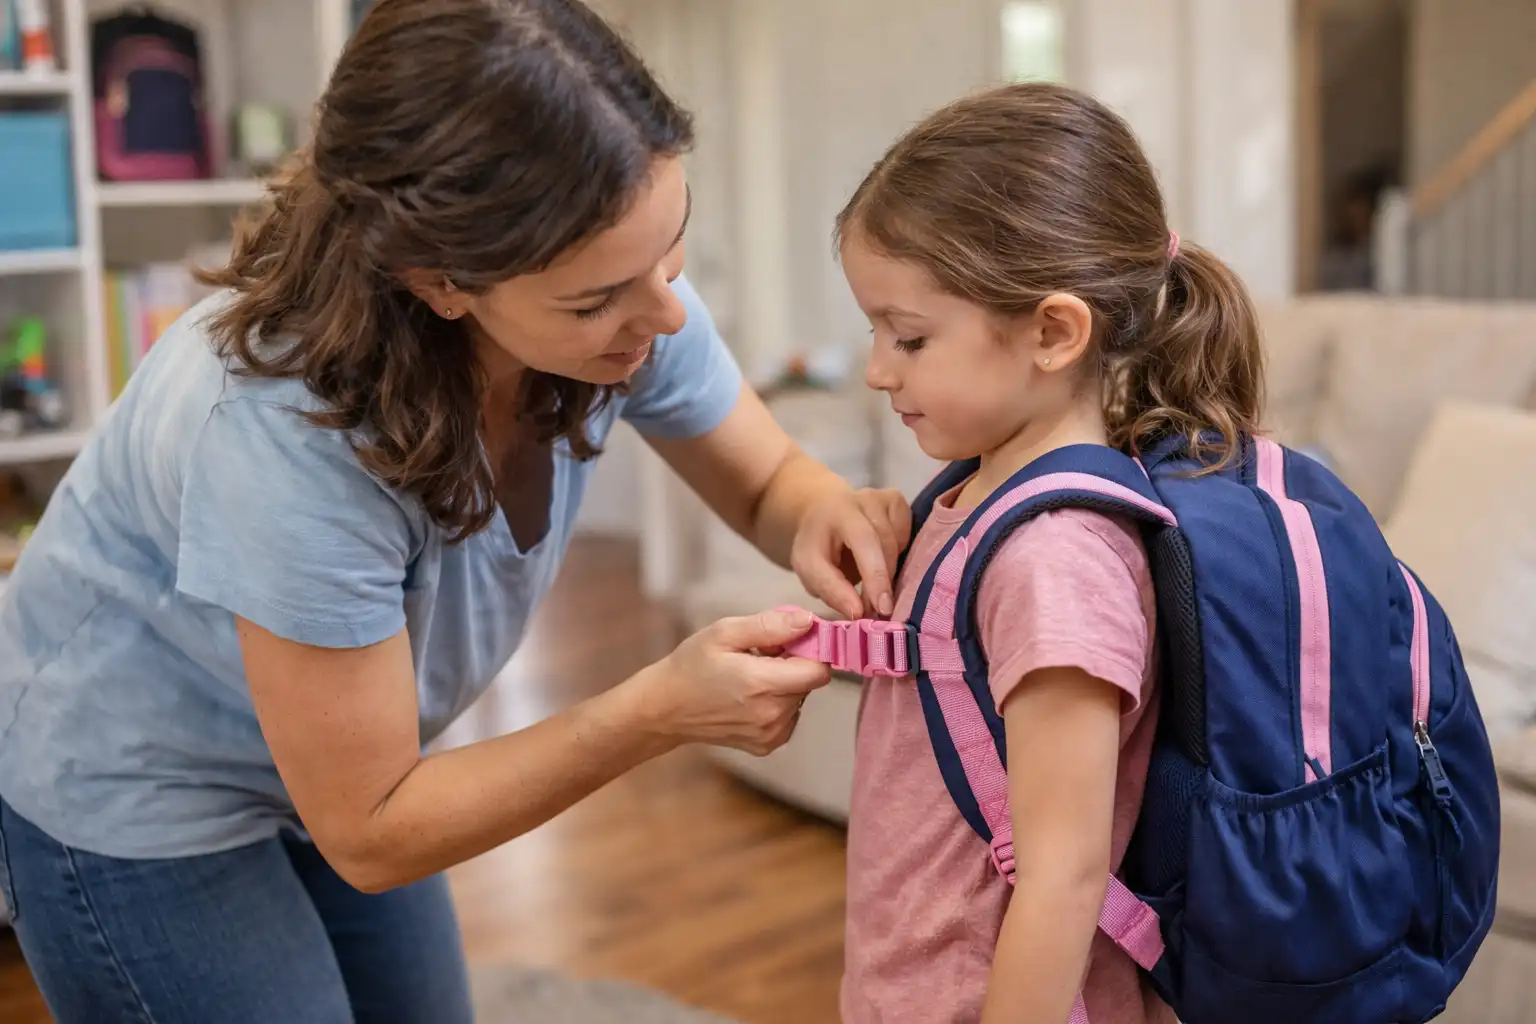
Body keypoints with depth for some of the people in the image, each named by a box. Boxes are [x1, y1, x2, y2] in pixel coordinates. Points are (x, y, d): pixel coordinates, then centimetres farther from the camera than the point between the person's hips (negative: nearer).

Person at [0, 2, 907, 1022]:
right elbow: (368, 833, -26)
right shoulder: (291, 429, -38)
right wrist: (660, 712, -33)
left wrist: (824, 514, -25)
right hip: (134, 799, -5)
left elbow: (766, 480, -3)